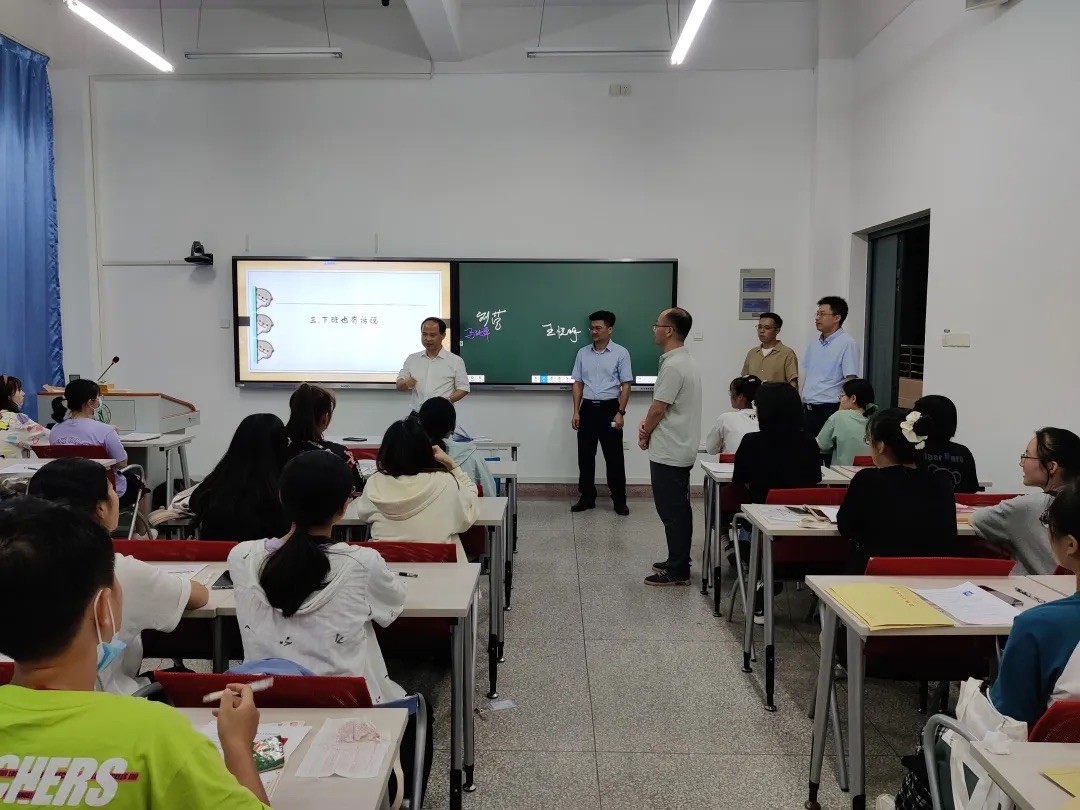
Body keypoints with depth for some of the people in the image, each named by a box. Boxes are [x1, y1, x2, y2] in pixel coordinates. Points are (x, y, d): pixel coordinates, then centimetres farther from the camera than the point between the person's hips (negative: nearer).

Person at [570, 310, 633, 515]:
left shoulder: (621, 353, -3)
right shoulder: (583, 353, 7)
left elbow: (626, 385, -4)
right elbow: (578, 383, 10)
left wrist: (620, 412, -12)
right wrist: (576, 411, 3)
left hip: (609, 408, -3)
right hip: (588, 408, 4)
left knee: (614, 457, 1)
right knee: (585, 456, 7)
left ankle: (619, 501, 11)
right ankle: (587, 498, 18)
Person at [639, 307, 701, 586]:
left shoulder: (673, 366, -21)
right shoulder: (686, 360, 12)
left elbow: (658, 408, -17)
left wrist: (645, 434, 0)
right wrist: (648, 423, 2)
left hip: (668, 452, -10)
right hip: (680, 449, 10)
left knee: (671, 512, -3)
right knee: (679, 509, 16)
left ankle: (677, 570, 3)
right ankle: (679, 562, 25)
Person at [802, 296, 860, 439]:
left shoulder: (847, 344, -10)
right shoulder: (814, 343, 12)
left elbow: (850, 382, -14)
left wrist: (841, 413, -17)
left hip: (830, 410, -7)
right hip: (809, 409, 7)